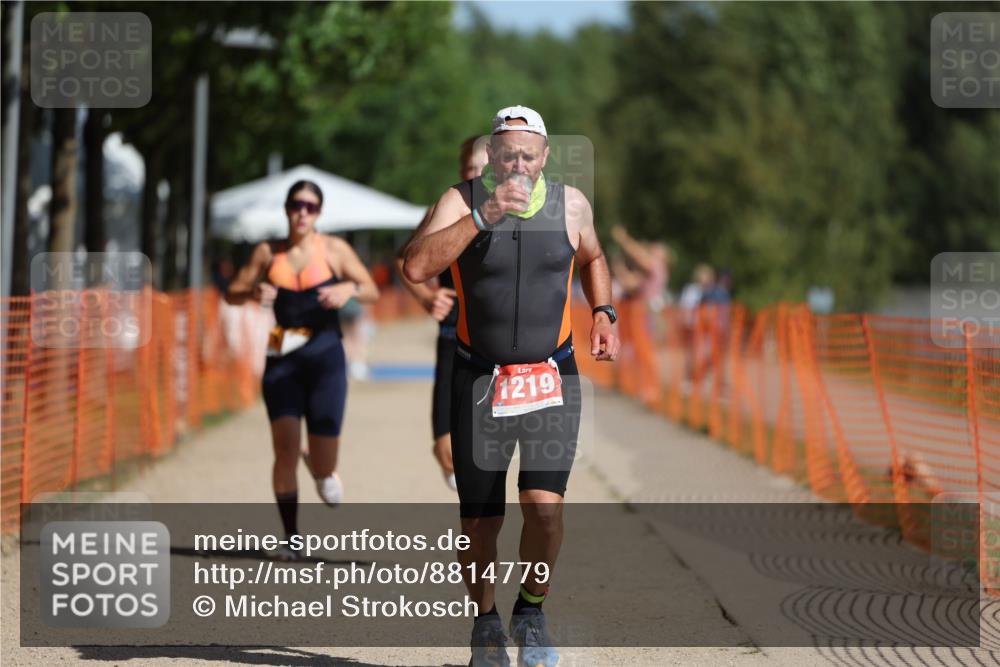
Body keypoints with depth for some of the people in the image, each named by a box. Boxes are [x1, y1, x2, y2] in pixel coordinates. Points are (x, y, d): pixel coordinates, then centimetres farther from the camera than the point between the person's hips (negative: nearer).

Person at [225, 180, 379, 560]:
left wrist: (350, 289, -16)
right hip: (282, 358, 1)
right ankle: (290, 538, 0)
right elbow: (232, 294, 13)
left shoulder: (333, 250, 4)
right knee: (285, 447, -12)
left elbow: (372, 292, 6)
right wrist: (254, 292, -9)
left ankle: (322, 470, 34)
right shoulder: (268, 253, 9)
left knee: (324, 466, -5)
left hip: (325, 357, -1)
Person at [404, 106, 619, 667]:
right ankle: (486, 622, 25)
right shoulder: (462, 201, -7)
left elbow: (592, 258, 23)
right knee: (480, 520, 2)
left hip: (552, 378, 1)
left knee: (545, 505, -14)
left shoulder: (571, 204, 2)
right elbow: (416, 267, -24)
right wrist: (484, 214, -27)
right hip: (480, 381, -1)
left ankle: (532, 611, 10)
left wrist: (604, 312, 7)